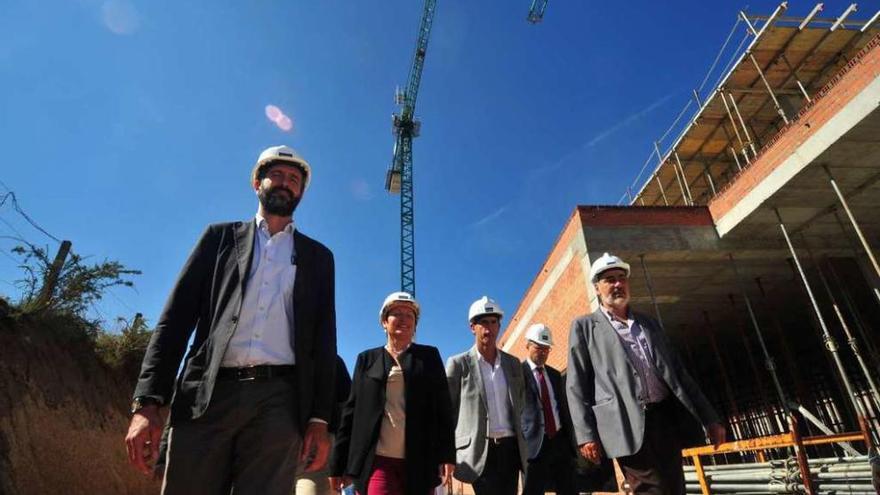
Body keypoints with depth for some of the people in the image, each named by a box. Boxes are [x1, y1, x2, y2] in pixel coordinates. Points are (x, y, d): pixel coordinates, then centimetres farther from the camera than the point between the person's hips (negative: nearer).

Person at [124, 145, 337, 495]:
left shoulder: (318, 256, 17)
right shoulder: (221, 237, 16)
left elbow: (323, 338, 10)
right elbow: (177, 316, 8)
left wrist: (319, 417, 2)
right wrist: (147, 402, -3)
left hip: (278, 399, 0)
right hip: (208, 395, 0)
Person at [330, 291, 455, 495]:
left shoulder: (429, 356, 10)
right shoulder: (367, 359, 11)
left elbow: (443, 408, 5)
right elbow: (351, 410, 9)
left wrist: (447, 454, -4)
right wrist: (338, 464, 6)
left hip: (419, 462, 1)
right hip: (378, 459, 0)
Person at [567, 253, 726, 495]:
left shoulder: (649, 323, 20)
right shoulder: (584, 326, 4)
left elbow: (678, 372, 19)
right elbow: (576, 385, -1)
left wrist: (709, 418, 13)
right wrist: (586, 435, -10)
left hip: (666, 419, 5)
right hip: (628, 426, -5)